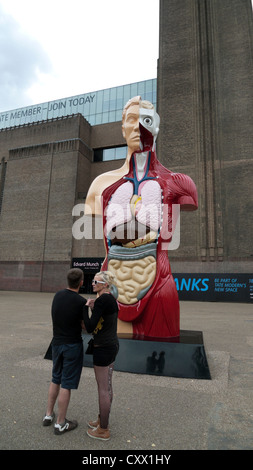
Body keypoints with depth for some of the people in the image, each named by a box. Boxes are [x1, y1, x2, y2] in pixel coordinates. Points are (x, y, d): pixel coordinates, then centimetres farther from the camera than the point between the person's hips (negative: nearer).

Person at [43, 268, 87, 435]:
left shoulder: (58, 295, -2)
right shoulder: (82, 302, -21)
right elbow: (85, 326, -10)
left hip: (57, 343, 6)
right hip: (73, 345, -6)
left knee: (56, 380, 23)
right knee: (66, 384, 7)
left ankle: (49, 415, 35)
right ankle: (61, 423, 20)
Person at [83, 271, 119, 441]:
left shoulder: (101, 300, -22)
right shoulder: (111, 299, 8)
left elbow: (90, 327, -23)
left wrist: (85, 308, -11)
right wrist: (93, 309, 7)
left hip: (103, 348, -10)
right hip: (112, 345, 10)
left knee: (103, 389, 7)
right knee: (107, 385, 22)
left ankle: (103, 430, 24)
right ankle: (103, 420, 39)